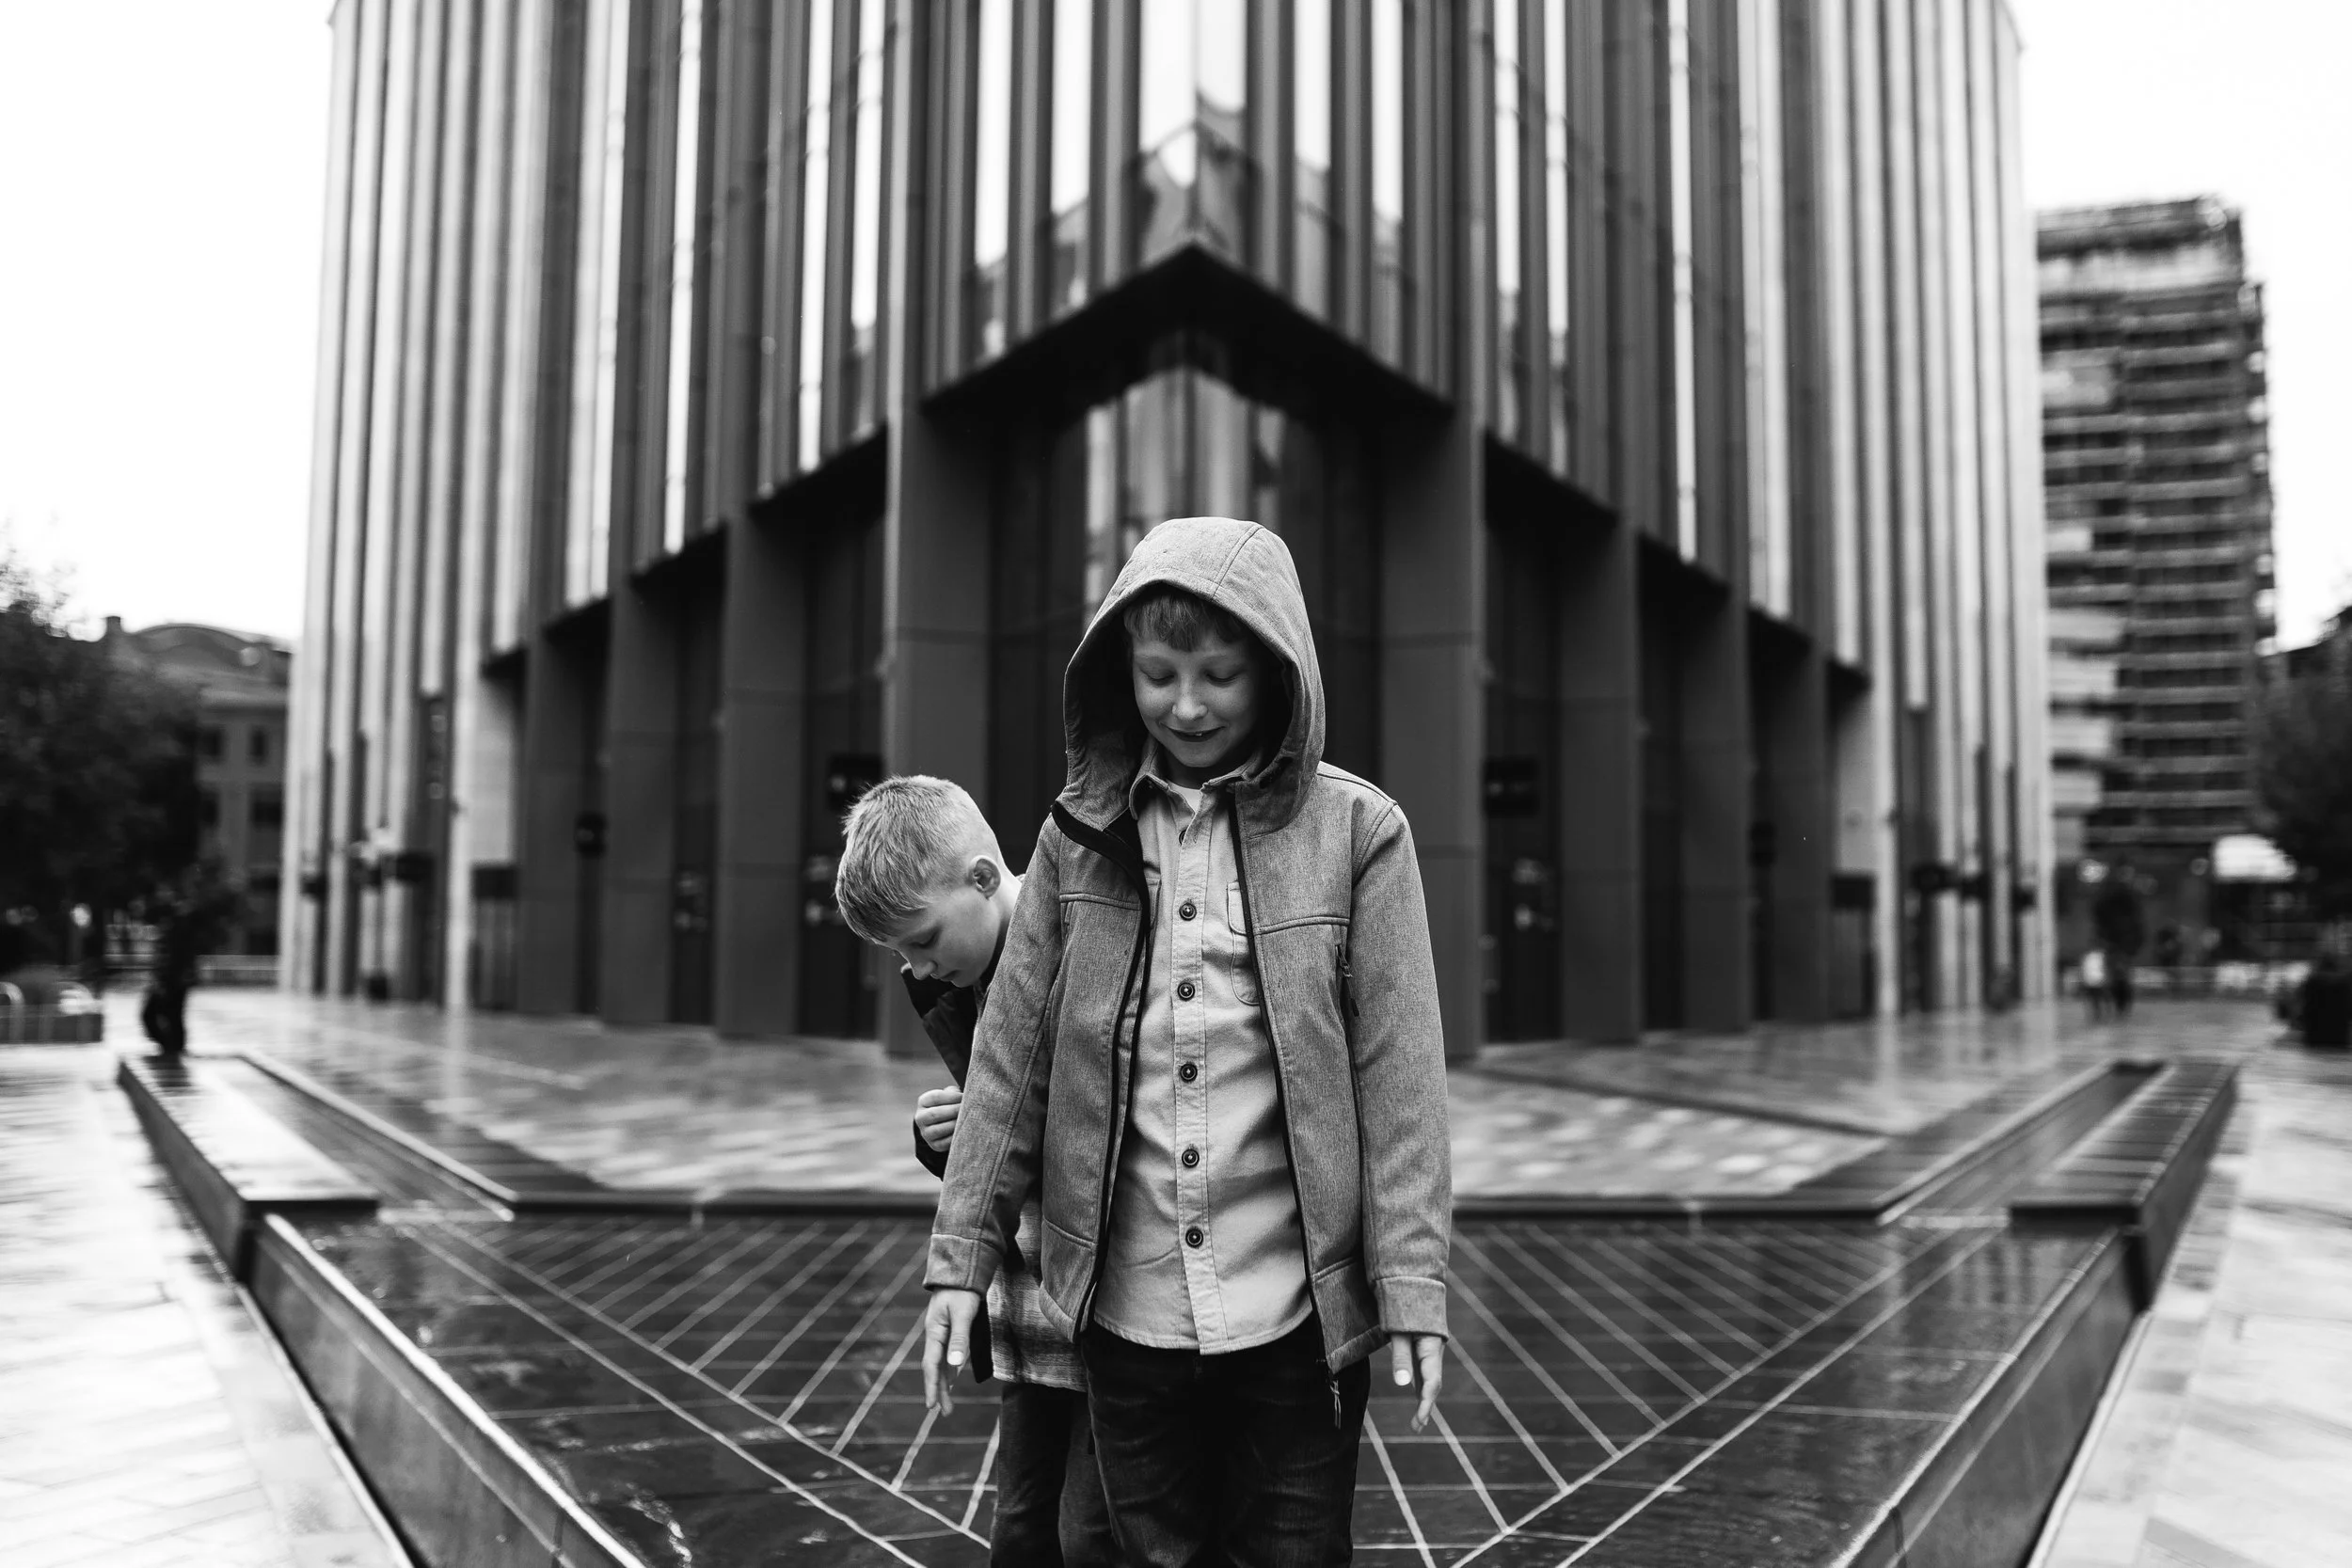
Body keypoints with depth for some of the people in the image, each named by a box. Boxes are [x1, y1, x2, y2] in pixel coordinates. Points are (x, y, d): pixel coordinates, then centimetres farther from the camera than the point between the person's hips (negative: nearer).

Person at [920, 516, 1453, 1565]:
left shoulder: (1355, 831, -5)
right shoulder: (1080, 834, 1)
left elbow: (1399, 1075, -7)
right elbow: (1011, 1053, 3)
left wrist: (1413, 1289, -10)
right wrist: (961, 1257, 0)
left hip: (1299, 1310, -2)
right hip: (1127, 1307, 2)